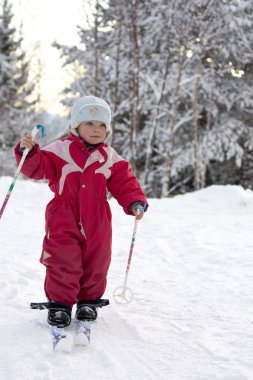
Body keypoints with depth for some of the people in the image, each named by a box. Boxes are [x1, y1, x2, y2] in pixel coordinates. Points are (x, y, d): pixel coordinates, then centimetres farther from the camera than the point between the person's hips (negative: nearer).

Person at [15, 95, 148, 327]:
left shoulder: (110, 157, 8)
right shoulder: (60, 150, 0)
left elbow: (124, 182, 7)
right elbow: (38, 168, -5)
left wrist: (135, 202, -9)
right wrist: (28, 152, -24)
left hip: (97, 222, 3)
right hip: (64, 219, -3)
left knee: (95, 263, 8)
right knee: (62, 261, -6)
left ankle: (89, 301, 27)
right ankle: (60, 303, 8)